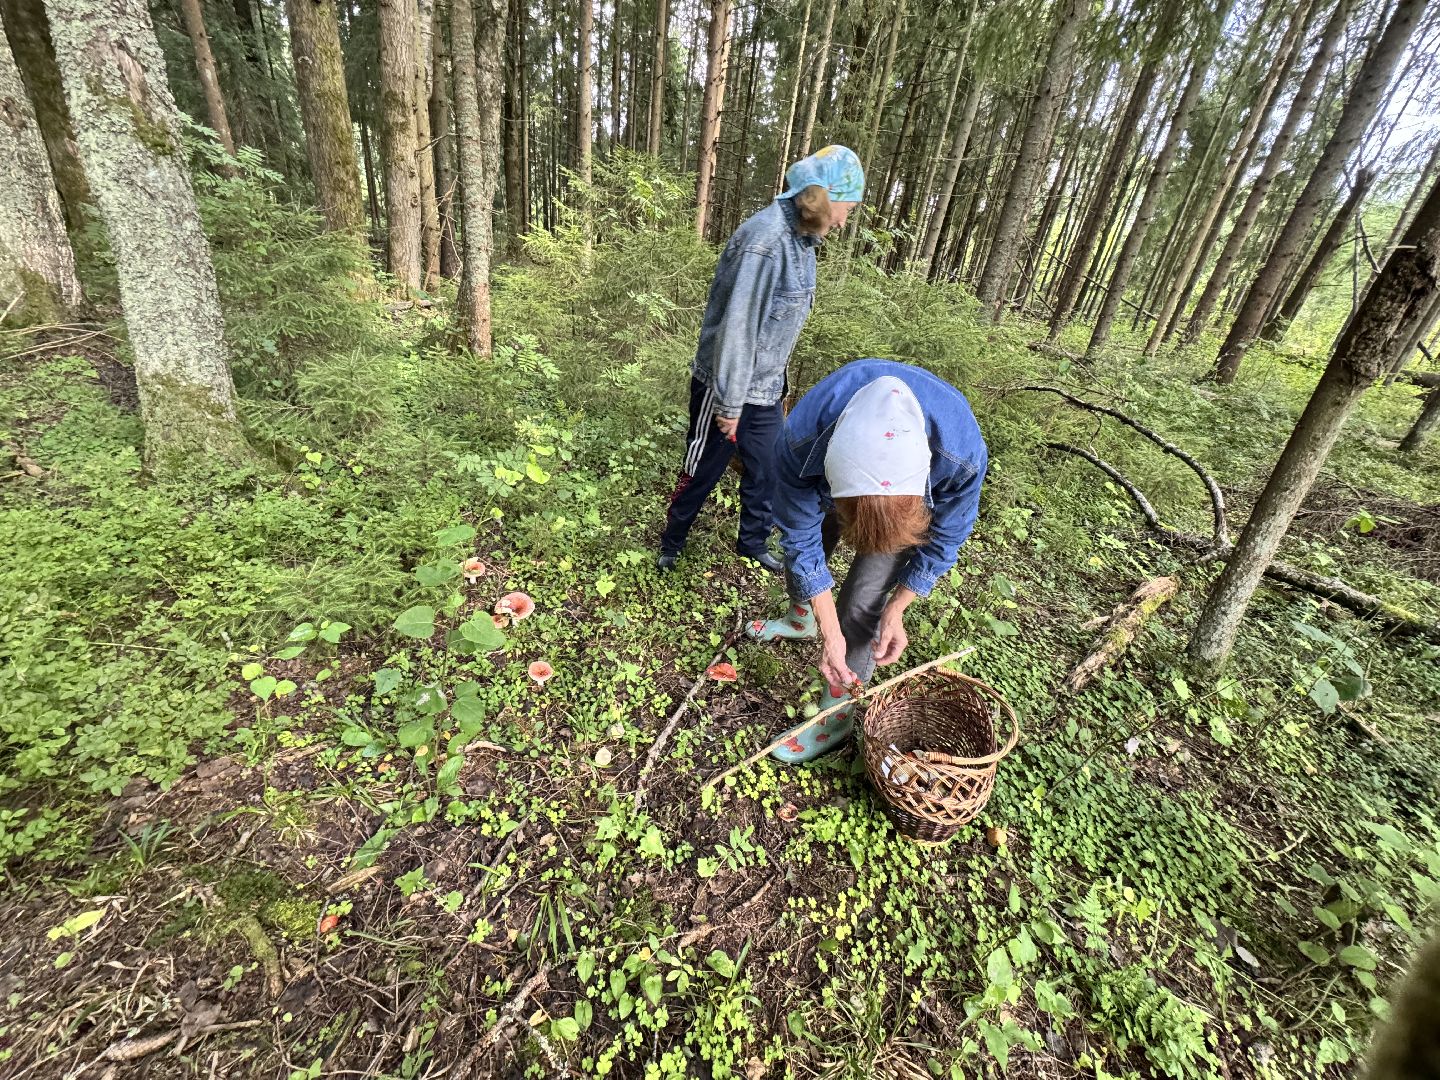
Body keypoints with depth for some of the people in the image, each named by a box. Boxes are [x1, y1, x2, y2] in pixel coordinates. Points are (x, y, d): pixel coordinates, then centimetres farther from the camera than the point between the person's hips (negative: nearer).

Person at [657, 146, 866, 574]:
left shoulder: (801, 239, 5)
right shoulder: (764, 242, -24)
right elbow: (736, 328, -25)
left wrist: (776, 382, 15)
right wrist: (729, 402, -21)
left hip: (767, 391, 8)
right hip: (726, 388, -8)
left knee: (767, 474, 16)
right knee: (701, 473, 9)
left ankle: (753, 543, 37)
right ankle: (671, 544, 31)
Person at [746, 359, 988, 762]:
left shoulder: (962, 455, -43)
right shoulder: (799, 442, -43)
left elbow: (942, 540, -20)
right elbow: (802, 539, -27)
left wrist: (895, 612, -21)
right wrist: (830, 635, -28)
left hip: (917, 495, -2)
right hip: (835, 481, 2)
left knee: (860, 607, -8)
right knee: (799, 548, 16)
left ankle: (836, 716, 14)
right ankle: (801, 619, 52)